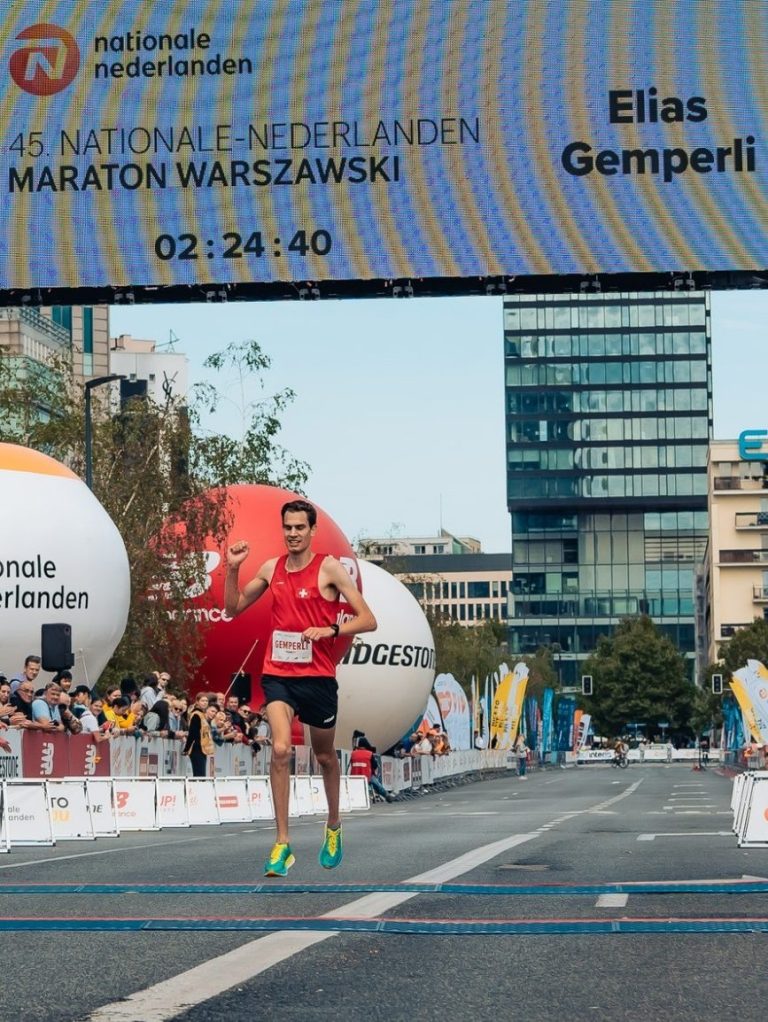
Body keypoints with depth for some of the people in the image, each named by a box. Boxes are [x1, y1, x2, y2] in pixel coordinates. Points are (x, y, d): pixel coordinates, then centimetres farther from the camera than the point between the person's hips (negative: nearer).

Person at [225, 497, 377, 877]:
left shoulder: (329, 568, -6)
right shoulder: (271, 568, 7)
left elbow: (368, 620, -9)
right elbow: (233, 608, 17)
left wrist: (329, 629, -23)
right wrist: (232, 568, 2)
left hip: (318, 676, -2)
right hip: (278, 674, 2)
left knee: (325, 756, 15)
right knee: (280, 750, -19)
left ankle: (333, 828, 40)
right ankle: (282, 844, -16)